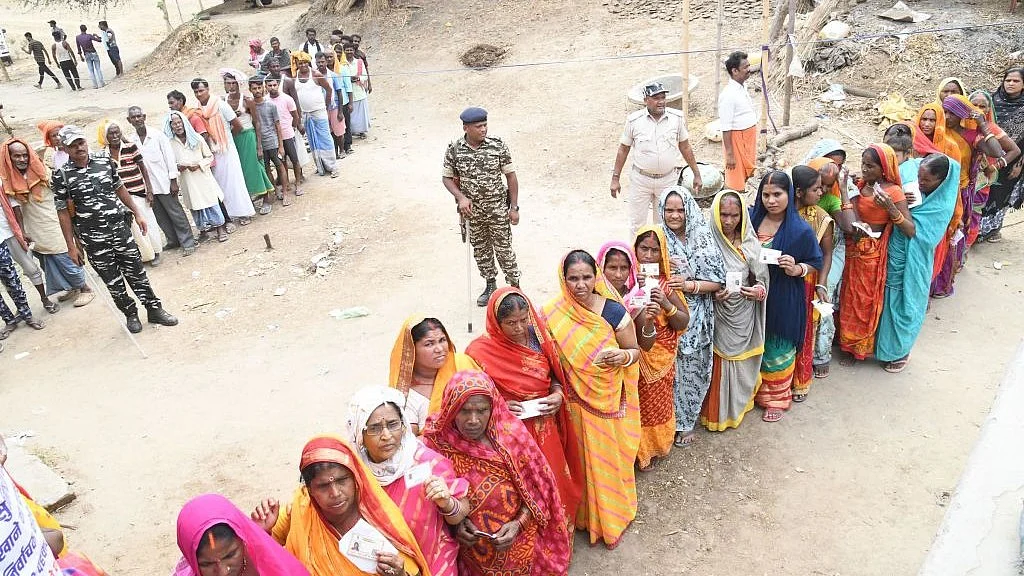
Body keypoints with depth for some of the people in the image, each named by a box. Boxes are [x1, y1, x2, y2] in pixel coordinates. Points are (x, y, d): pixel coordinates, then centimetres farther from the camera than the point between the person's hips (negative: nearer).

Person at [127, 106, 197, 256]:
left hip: (164, 183, -4)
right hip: (146, 186, 4)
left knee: (176, 213, 1)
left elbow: (169, 157, -6)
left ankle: (188, 242, 10)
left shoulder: (157, 135, -7)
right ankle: (173, 241, 26)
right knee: (160, 217, 12)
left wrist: (174, 181, -9)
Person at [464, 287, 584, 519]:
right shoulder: (480, 350, -14)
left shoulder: (538, 337, -2)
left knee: (555, 484, 14)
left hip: (545, 428, 4)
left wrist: (558, 394, -8)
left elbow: (555, 376, 11)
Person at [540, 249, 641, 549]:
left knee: (608, 456, 15)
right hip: (574, 401, 0)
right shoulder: (552, 314, -12)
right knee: (581, 456, 16)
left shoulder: (614, 312, -13)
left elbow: (635, 351, -2)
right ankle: (586, 512, 40)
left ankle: (612, 514, 40)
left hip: (609, 401, 0)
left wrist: (623, 356, -23)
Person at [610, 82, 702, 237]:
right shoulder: (634, 120, -8)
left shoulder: (677, 118, -4)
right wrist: (615, 178, 1)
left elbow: (685, 147, 6)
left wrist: (697, 174, 8)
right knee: (637, 223, 6)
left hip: (668, 179, 1)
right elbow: (623, 149, 1)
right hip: (641, 179, -1)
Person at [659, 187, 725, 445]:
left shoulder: (703, 240, -4)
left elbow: (717, 281, -4)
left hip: (696, 320, 1)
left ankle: (686, 422, 32)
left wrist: (688, 285, -19)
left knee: (691, 370, 12)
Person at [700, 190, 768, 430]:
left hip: (743, 315, 3)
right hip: (717, 315, -3)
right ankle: (716, 412, 25)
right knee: (719, 363, 6)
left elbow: (761, 278, 4)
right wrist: (712, 292, -21)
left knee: (740, 360, 17)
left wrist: (759, 290, -16)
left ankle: (738, 405, 38)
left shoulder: (750, 243, -2)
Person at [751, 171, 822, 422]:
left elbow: (814, 263, -3)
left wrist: (797, 269, -23)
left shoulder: (800, 230, -14)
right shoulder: (752, 219, -4)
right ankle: (756, 391, 40)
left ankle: (777, 398, 33)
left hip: (783, 300, -3)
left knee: (777, 349, 12)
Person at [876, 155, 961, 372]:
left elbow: (914, 230, -28)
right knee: (887, 302, 18)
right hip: (892, 258, 4)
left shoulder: (942, 207, -18)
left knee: (904, 306, 11)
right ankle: (885, 344, 39)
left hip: (911, 265, -4)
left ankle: (900, 351, 33)